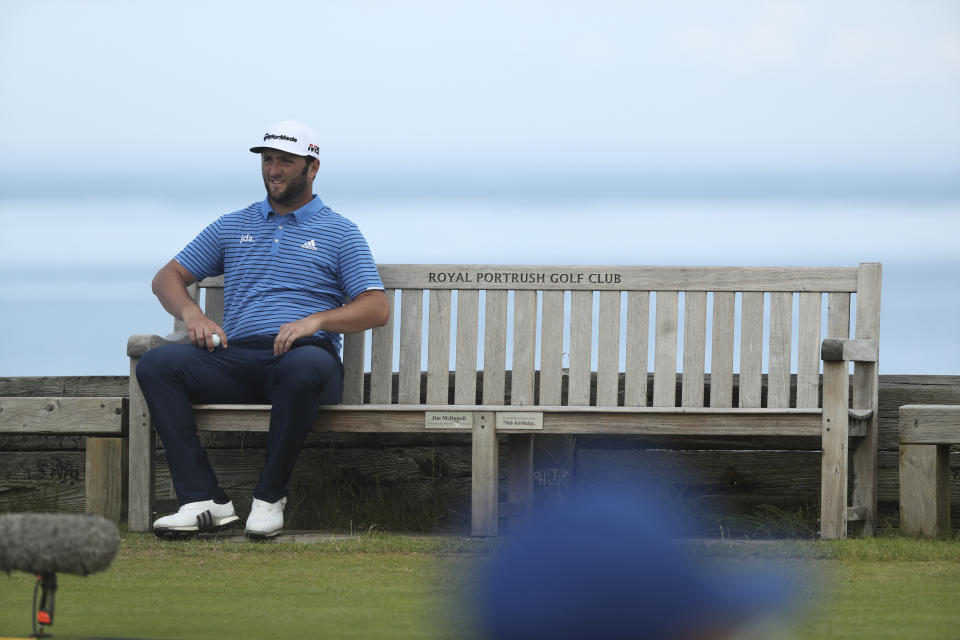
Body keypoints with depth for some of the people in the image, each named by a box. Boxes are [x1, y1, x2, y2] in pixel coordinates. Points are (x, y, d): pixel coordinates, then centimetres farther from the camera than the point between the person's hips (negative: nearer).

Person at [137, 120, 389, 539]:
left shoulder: (339, 233, 14)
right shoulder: (233, 226, 24)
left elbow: (377, 308, 2)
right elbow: (168, 278, 22)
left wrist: (316, 320, -16)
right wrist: (191, 314, -1)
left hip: (305, 353, -3)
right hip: (237, 356, 3)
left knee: (305, 366, -42)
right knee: (157, 364, -25)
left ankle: (270, 496, -27)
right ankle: (204, 501, -31)